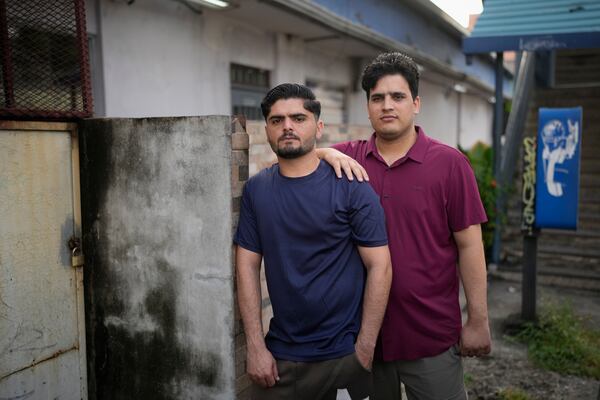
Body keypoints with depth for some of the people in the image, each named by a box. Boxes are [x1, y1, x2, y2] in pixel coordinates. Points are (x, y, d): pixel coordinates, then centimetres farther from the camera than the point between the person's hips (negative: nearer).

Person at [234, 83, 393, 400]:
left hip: (345, 351, -2)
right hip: (280, 353, 3)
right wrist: (255, 346, -3)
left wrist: (365, 348, -11)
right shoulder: (255, 190, 0)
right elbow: (247, 266, 1)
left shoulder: (350, 187, -10)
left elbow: (380, 267, -10)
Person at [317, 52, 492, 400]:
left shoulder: (449, 163, -7)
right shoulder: (349, 158, 1)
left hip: (431, 336, -2)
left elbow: (469, 246, -6)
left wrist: (478, 322, -5)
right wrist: (327, 154, -18)